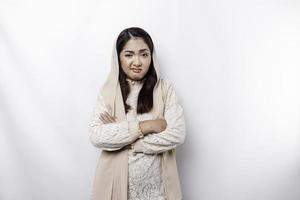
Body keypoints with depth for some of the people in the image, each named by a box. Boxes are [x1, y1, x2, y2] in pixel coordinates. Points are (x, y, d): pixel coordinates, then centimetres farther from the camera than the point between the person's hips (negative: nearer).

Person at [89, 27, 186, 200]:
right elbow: (96, 136, -14)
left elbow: (177, 135, -14)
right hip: (118, 180, 1)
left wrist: (121, 137, -16)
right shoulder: (109, 91, -5)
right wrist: (146, 126, -20)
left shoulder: (165, 88, -6)